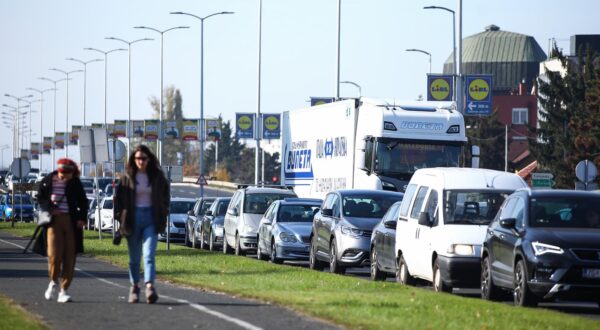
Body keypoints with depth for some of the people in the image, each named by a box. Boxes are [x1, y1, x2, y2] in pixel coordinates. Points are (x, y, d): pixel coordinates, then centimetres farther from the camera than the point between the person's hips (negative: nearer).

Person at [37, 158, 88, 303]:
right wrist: (48, 209, -7)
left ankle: (63, 290, 6)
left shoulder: (75, 183, 3)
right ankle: (53, 282, 15)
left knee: (69, 257, -1)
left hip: (71, 221, 1)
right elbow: (40, 198, 10)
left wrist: (82, 218, -2)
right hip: (54, 220, -1)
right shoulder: (47, 181, 0)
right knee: (54, 254, -13)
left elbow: (83, 202, 11)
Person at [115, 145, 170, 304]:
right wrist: (121, 217, -1)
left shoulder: (157, 176, 3)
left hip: (151, 218, -1)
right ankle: (134, 287, 21)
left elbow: (165, 196, 13)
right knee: (134, 257, 8)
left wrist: (163, 215, 6)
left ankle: (150, 286, -26)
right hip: (133, 218, 1)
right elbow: (118, 197, 5)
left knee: (149, 254, -14)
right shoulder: (127, 177, 1)